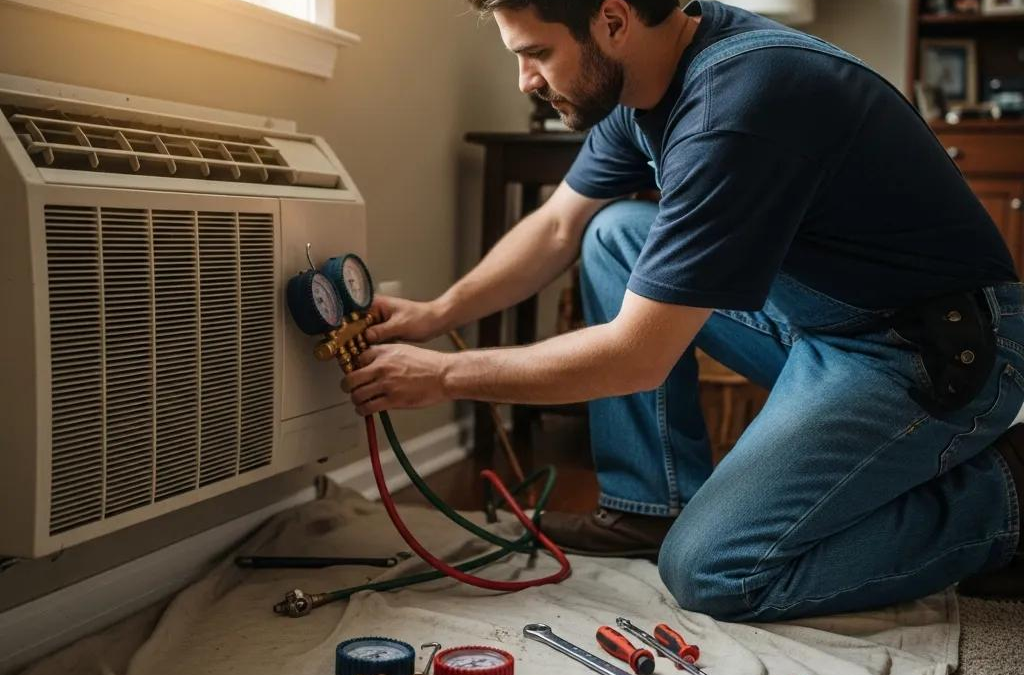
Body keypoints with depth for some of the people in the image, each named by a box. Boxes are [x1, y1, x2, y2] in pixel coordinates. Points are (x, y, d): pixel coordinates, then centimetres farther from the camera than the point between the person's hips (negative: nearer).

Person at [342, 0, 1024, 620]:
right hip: (817, 311, 9)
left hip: (942, 351, -9)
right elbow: (557, 226, 13)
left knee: (708, 570, -14)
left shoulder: (731, 109, -29)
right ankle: (658, 504, 6)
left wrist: (444, 374, -16)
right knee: (615, 234, 2)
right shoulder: (643, 81, -1)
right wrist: (438, 313, 4)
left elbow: (634, 357, -25)